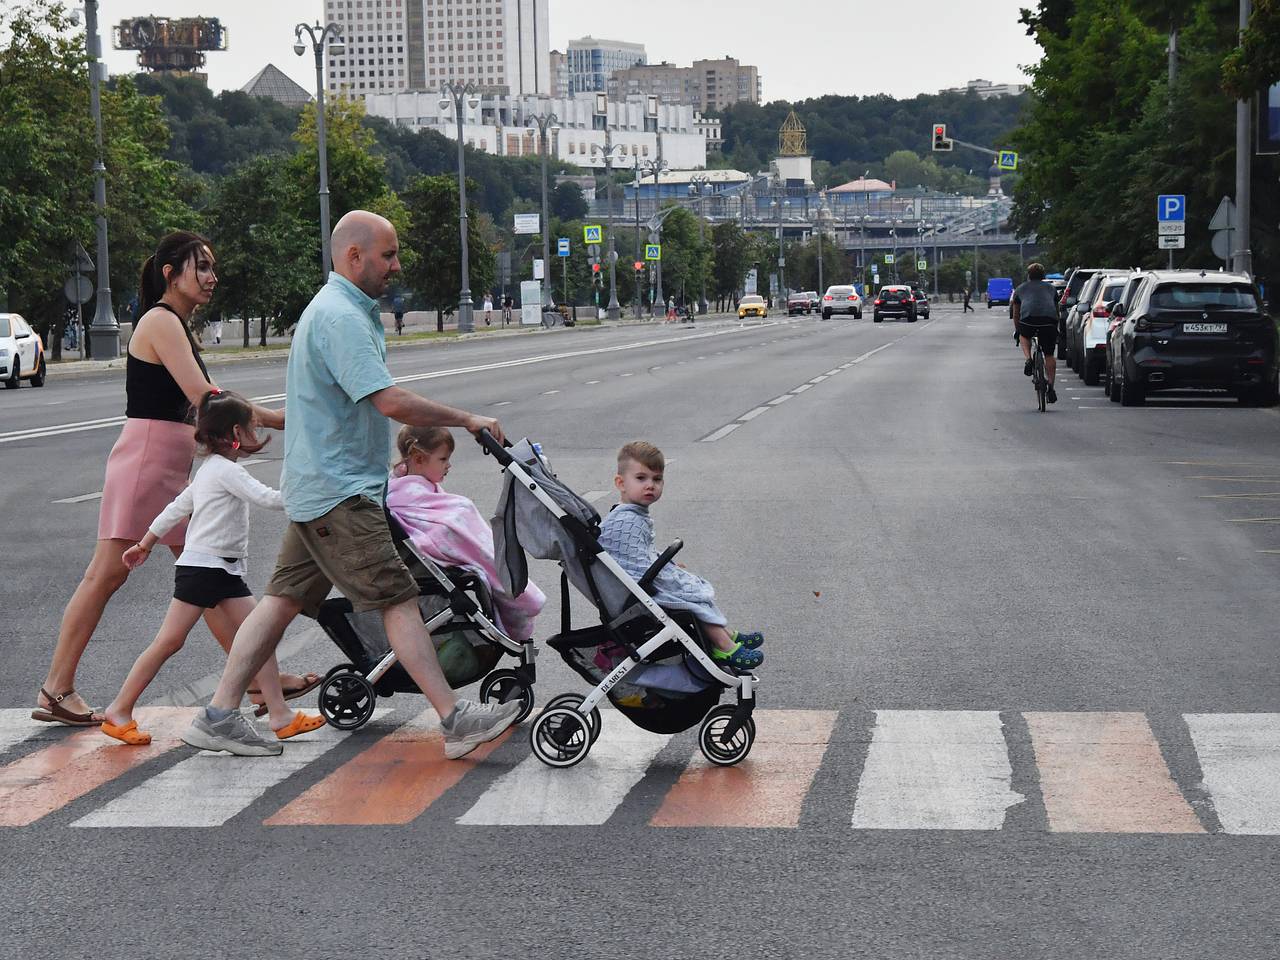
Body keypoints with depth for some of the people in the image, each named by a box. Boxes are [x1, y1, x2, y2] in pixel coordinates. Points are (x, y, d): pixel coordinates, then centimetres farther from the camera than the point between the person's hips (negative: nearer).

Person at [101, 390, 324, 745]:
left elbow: (176, 508, 23)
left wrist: (145, 544, 28)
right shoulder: (225, 470, -13)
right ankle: (119, 712, 1)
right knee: (169, 642, -6)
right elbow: (268, 498, -20)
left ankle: (280, 716, -2)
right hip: (201, 567, -10)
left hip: (226, 571, 10)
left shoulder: (210, 470, 18)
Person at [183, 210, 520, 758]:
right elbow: (391, 402, -24)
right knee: (399, 599, -10)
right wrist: (466, 420, -15)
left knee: (284, 599, 9)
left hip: (316, 488, 11)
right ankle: (455, 720, -10)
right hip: (339, 492, -11)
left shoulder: (338, 309, 19)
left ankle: (219, 716, 8)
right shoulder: (340, 317, -17)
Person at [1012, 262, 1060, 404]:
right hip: (1050, 319, 1)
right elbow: (1056, 309, 40)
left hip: (1029, 318, -1)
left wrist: (1017, 330, 47)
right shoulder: (1051, 288, 32)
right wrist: (1056, 329, 53)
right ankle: (1050, 388, 8)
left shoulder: (1021, 289, 28)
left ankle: (1028, 359, 8)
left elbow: (1016, 313, 34)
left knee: (1024, 336, 33)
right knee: (1049, 356, 12)